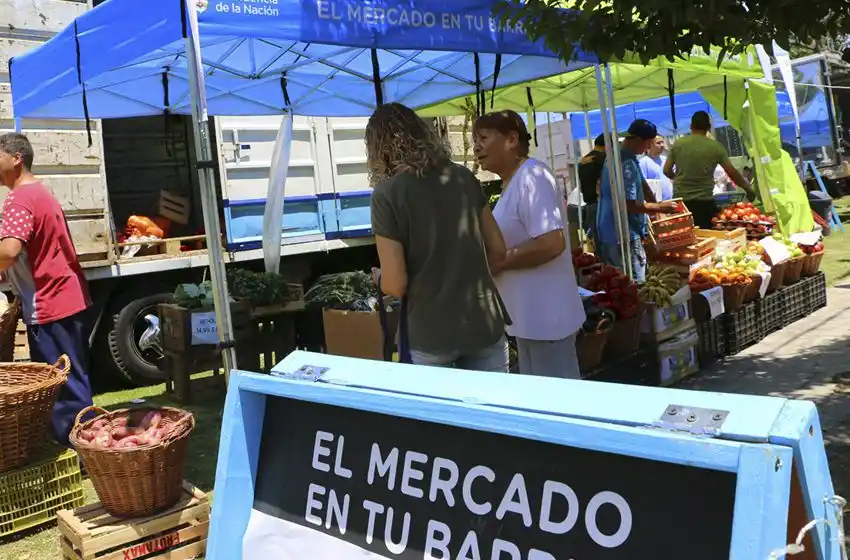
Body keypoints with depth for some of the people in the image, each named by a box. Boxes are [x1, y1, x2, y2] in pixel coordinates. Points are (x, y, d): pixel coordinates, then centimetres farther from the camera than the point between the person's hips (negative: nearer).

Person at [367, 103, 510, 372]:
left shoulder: (387, 194, -11)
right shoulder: (464, 177, 3)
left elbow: (395, 285, -14)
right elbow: (498, 250, 9)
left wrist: (379, 277, 8)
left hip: (429, 336, -4)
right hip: (485, 326, 4)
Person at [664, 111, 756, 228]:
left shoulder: (678, 144, 2)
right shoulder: (715, 146, -1)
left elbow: (667, 171, 8)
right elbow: (732, 173, 2)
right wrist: (748, 189, 17)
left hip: (680, 201, 2)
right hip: (704, 202, -2)